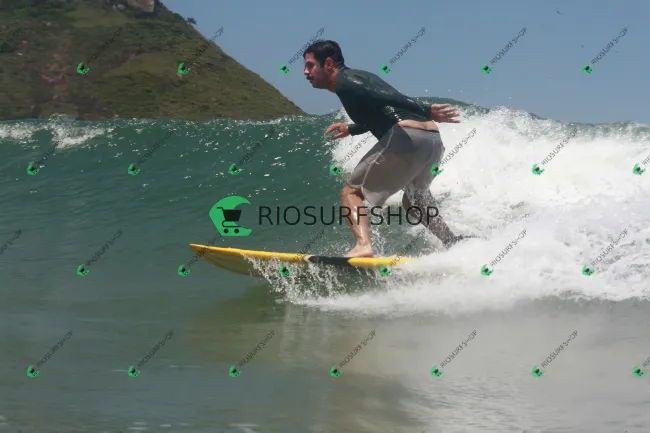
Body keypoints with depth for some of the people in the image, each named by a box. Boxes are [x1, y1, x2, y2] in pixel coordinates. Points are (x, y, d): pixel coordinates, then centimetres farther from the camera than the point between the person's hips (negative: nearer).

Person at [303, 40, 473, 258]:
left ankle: (363, 247, -20)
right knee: (412, 201, 32)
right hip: (433, 139, 9)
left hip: (407, 137, -9)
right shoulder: (359, 77, 29)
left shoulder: (344, 82, 1)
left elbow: (386, 97, -14)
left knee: (352, 192, 0)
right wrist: (351, 129, 45)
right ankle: (453, 244, 26)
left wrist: (427, 111, -24)